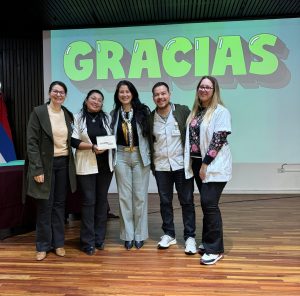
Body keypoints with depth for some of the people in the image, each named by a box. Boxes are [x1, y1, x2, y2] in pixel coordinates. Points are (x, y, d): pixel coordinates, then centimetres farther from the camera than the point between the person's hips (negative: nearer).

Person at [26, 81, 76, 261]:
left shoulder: (68, 114, 7)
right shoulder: (39, 112, -6)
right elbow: (32, 142, -10)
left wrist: (77, 157, 4)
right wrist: (37, 169, -15)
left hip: (64, 163, 4)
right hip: (46, 164, -4)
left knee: (59, 204, 11)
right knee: (45, 206, 5)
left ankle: (58, 242, 24)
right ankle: (43, 245, 20)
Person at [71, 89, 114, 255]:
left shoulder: (106, 118, 11)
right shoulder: (78, 118, 0)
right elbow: (73, 141, -8)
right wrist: (92, 146, -19)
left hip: (105, 165, 4)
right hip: (86, 166, -4)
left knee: (102, 200, 10)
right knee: (88, 202, -1)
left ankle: (99, 238, 23)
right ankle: (88, 242, 10)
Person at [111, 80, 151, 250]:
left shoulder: (143, 111, -2)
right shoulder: (114, 114, 6)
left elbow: (150, 134, -1)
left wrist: (150, 155, -6)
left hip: (140, 156, -2)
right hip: (121, 157, 2)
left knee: (140, 196, 4)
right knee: (125, 196, 6)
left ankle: (140, 235, 19)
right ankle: (128, 235, 18)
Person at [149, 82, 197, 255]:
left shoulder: (183, 111, -5)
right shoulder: (150, 117, 3)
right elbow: (149, 142, 10)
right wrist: (152, 163, 7)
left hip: (181, 164, -3)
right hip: (161, 166, 3)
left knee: (187, 201, 4)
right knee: (165, 201, 12)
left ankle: (190, 237, 16)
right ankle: (169, 234, 26)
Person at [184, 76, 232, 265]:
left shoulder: (221, 111, -8)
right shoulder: (195, 111, 13)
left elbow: (218, 139, -15)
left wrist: (206, 164, -17)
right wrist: (193, 162, 9)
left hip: (214, 165, -6)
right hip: (198, 163, 7)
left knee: (209, 204, -9)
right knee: (206, 204, 12)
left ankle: (215, 249, 3)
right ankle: (208, 242, 24)